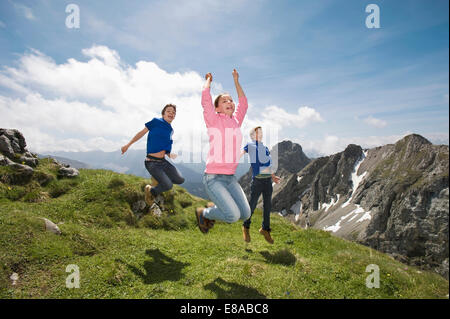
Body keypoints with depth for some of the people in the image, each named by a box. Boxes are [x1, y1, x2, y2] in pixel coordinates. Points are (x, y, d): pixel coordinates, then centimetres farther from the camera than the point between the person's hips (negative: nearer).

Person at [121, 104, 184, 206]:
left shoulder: (170, 130, 11)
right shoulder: (156, 121, -6)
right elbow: (142, 133, 1)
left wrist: (169, 154, 1)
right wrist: (128, 145, 5)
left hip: (163, 161, 7)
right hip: (152, 162, -7)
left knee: (180, 180, -1)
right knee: (168, 186, -16)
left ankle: (159, 178, 19)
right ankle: (150, 190, 12)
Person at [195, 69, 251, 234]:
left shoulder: (236, 121, 12)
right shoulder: (214, 120, -3)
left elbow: (243, 103, 25)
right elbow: (205, 97, -9)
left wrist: (236, 81, 29)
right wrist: (208, 80, 10)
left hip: (230, 178, 7)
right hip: (213, 177, -6)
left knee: (245, 214, 3)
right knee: (233, 215, -18)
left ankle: (218, 208, 29)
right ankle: (203, 213, 11)